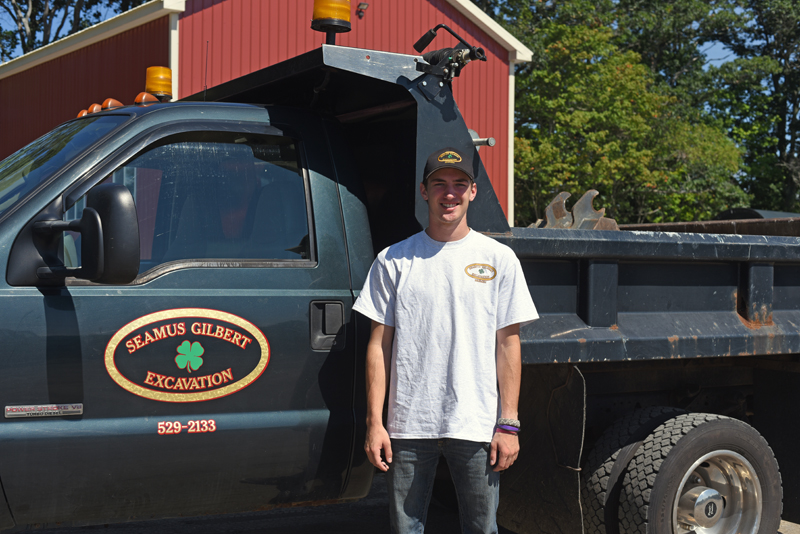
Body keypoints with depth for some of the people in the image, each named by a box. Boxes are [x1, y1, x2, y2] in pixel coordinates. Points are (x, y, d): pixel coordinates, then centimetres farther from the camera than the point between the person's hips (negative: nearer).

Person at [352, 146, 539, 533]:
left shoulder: (499, 259, 5)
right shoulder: (393, 261, 6)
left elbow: (508, 345, 3)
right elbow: (379, 345, 5)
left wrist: (508, 424, -3)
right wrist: (374, 422, -1)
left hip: (476, 426, 0)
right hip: (408, 426, 1)